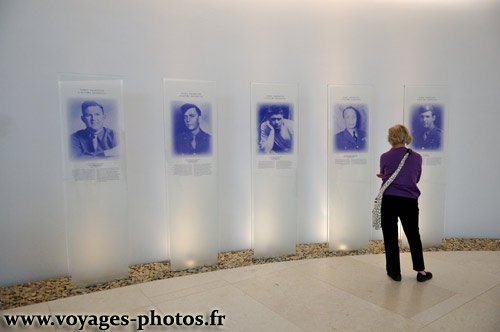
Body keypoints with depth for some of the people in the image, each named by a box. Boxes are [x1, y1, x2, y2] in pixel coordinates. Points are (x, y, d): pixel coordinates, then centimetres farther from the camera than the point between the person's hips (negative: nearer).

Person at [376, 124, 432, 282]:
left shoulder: (385, 157, -2)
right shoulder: (417, 157, 3)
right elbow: (416, 179, 16)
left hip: (388, 200, -2)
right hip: (409, 202, 2)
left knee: (390, 237, 8)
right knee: (413, 236, 16)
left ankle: (395, 271, 16)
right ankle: (420, 271, 22)